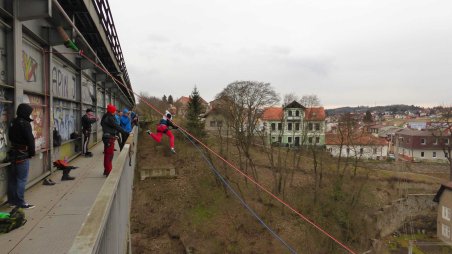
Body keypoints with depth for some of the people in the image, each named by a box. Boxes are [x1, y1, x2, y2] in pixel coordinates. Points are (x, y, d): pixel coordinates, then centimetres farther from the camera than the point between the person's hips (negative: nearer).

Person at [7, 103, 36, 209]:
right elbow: (30, 140, -17)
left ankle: (12, 200, 24)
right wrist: (32, 152, -6)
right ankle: (20, 202, 0)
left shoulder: (13, 123, 10)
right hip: (22, 155, -9)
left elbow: (11, 137, 15)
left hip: (13, 153, 9)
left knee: (13, 178, 14)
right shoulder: (25, 124, -16)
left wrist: (15, 147, 16)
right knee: (21, 179, -3)